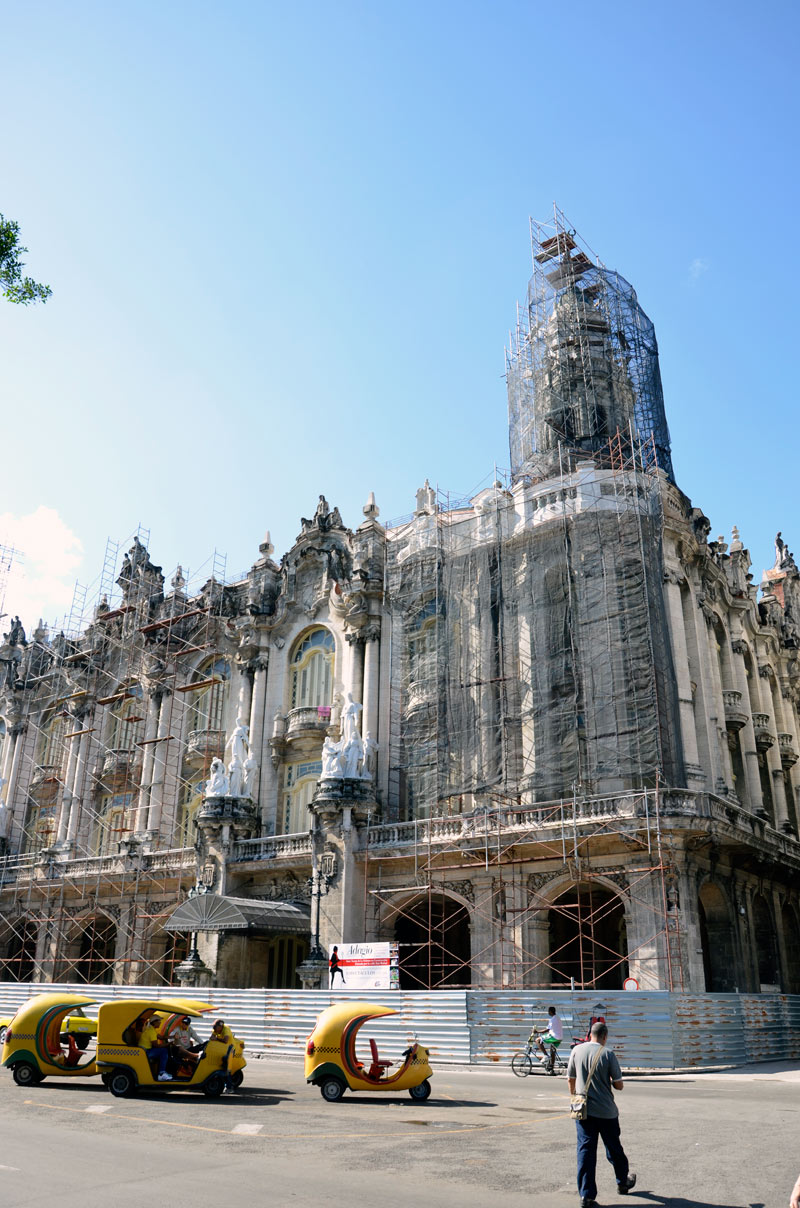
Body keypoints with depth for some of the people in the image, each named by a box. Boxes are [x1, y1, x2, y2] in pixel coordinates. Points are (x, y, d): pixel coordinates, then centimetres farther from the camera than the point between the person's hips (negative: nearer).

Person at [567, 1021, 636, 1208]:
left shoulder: (577, 1050, -1)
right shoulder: (608, 1054, -12)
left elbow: (570, 1079, 8)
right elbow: (619, 1085, -9)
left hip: (583, 1110, 2)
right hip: (606, 1111, -2)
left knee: (585, 1151, 4)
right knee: (614, 1149, 18)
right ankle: (623, 1182, 38)